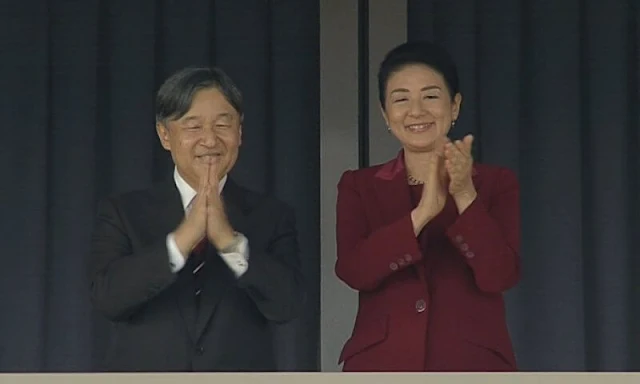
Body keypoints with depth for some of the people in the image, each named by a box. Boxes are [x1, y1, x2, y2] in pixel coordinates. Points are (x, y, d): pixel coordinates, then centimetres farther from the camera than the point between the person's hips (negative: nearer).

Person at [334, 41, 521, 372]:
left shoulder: (495, 183, 8)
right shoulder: (359, 186, 11)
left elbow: (499, 274, -6)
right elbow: (353, 270, -6)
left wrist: (465, 196, -19)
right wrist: (422, 212, -18)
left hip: (471, 369, 0)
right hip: (383, 368, 1)